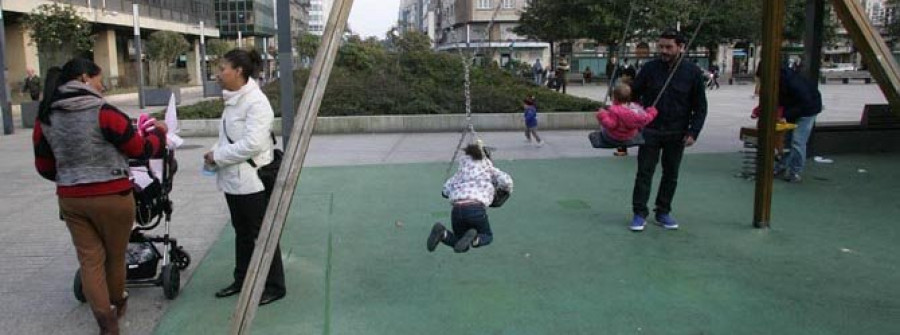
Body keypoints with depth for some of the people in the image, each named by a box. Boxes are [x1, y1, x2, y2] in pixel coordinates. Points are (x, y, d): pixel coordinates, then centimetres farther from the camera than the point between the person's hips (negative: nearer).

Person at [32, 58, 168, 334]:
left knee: (89, 259, 9)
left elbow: (44, 168, 10)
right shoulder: (103, 113, -15)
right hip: (111, 196, -4)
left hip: (70, 198, 4)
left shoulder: (45, 118, 2)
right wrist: (158, 132, 11)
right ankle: (117, 303, 37)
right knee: (115, 256, 16)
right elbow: (141, 150, -8)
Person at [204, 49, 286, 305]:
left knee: (262, 235, 4)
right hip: (233, 179, 9)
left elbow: (252, 143, -26)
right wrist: (215, 152, 0)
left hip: (253, 181, -9)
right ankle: (242, 280, 36)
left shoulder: (256, 102, -19)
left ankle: (274, 287, 18)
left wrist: (218, 156, -17)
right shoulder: (233, 100, 8)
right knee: (242, 233, 21)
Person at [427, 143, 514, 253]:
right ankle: (474, 238, -13)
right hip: (476, 208, -3)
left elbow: (446, 191, 22)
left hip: (456, 209, 3)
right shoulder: (490, 169, 20)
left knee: (459, 241, 24)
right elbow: (506, 181, 4)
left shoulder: (461, 170, 28)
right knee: (487, 236, 22)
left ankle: (443, 233, -7)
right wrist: (508, 191, 27)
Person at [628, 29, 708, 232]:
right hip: (650, 131, -1)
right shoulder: (650, 68, -1)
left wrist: (693, 133, -7)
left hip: (676, 134, 1)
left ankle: (663, 212, 21)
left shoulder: (693, 73, -1)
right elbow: (634, 94, 6)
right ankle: (639, 213, 6)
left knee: (671, 174, 9)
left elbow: (700, 107, 3)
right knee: (644, 172, -1)